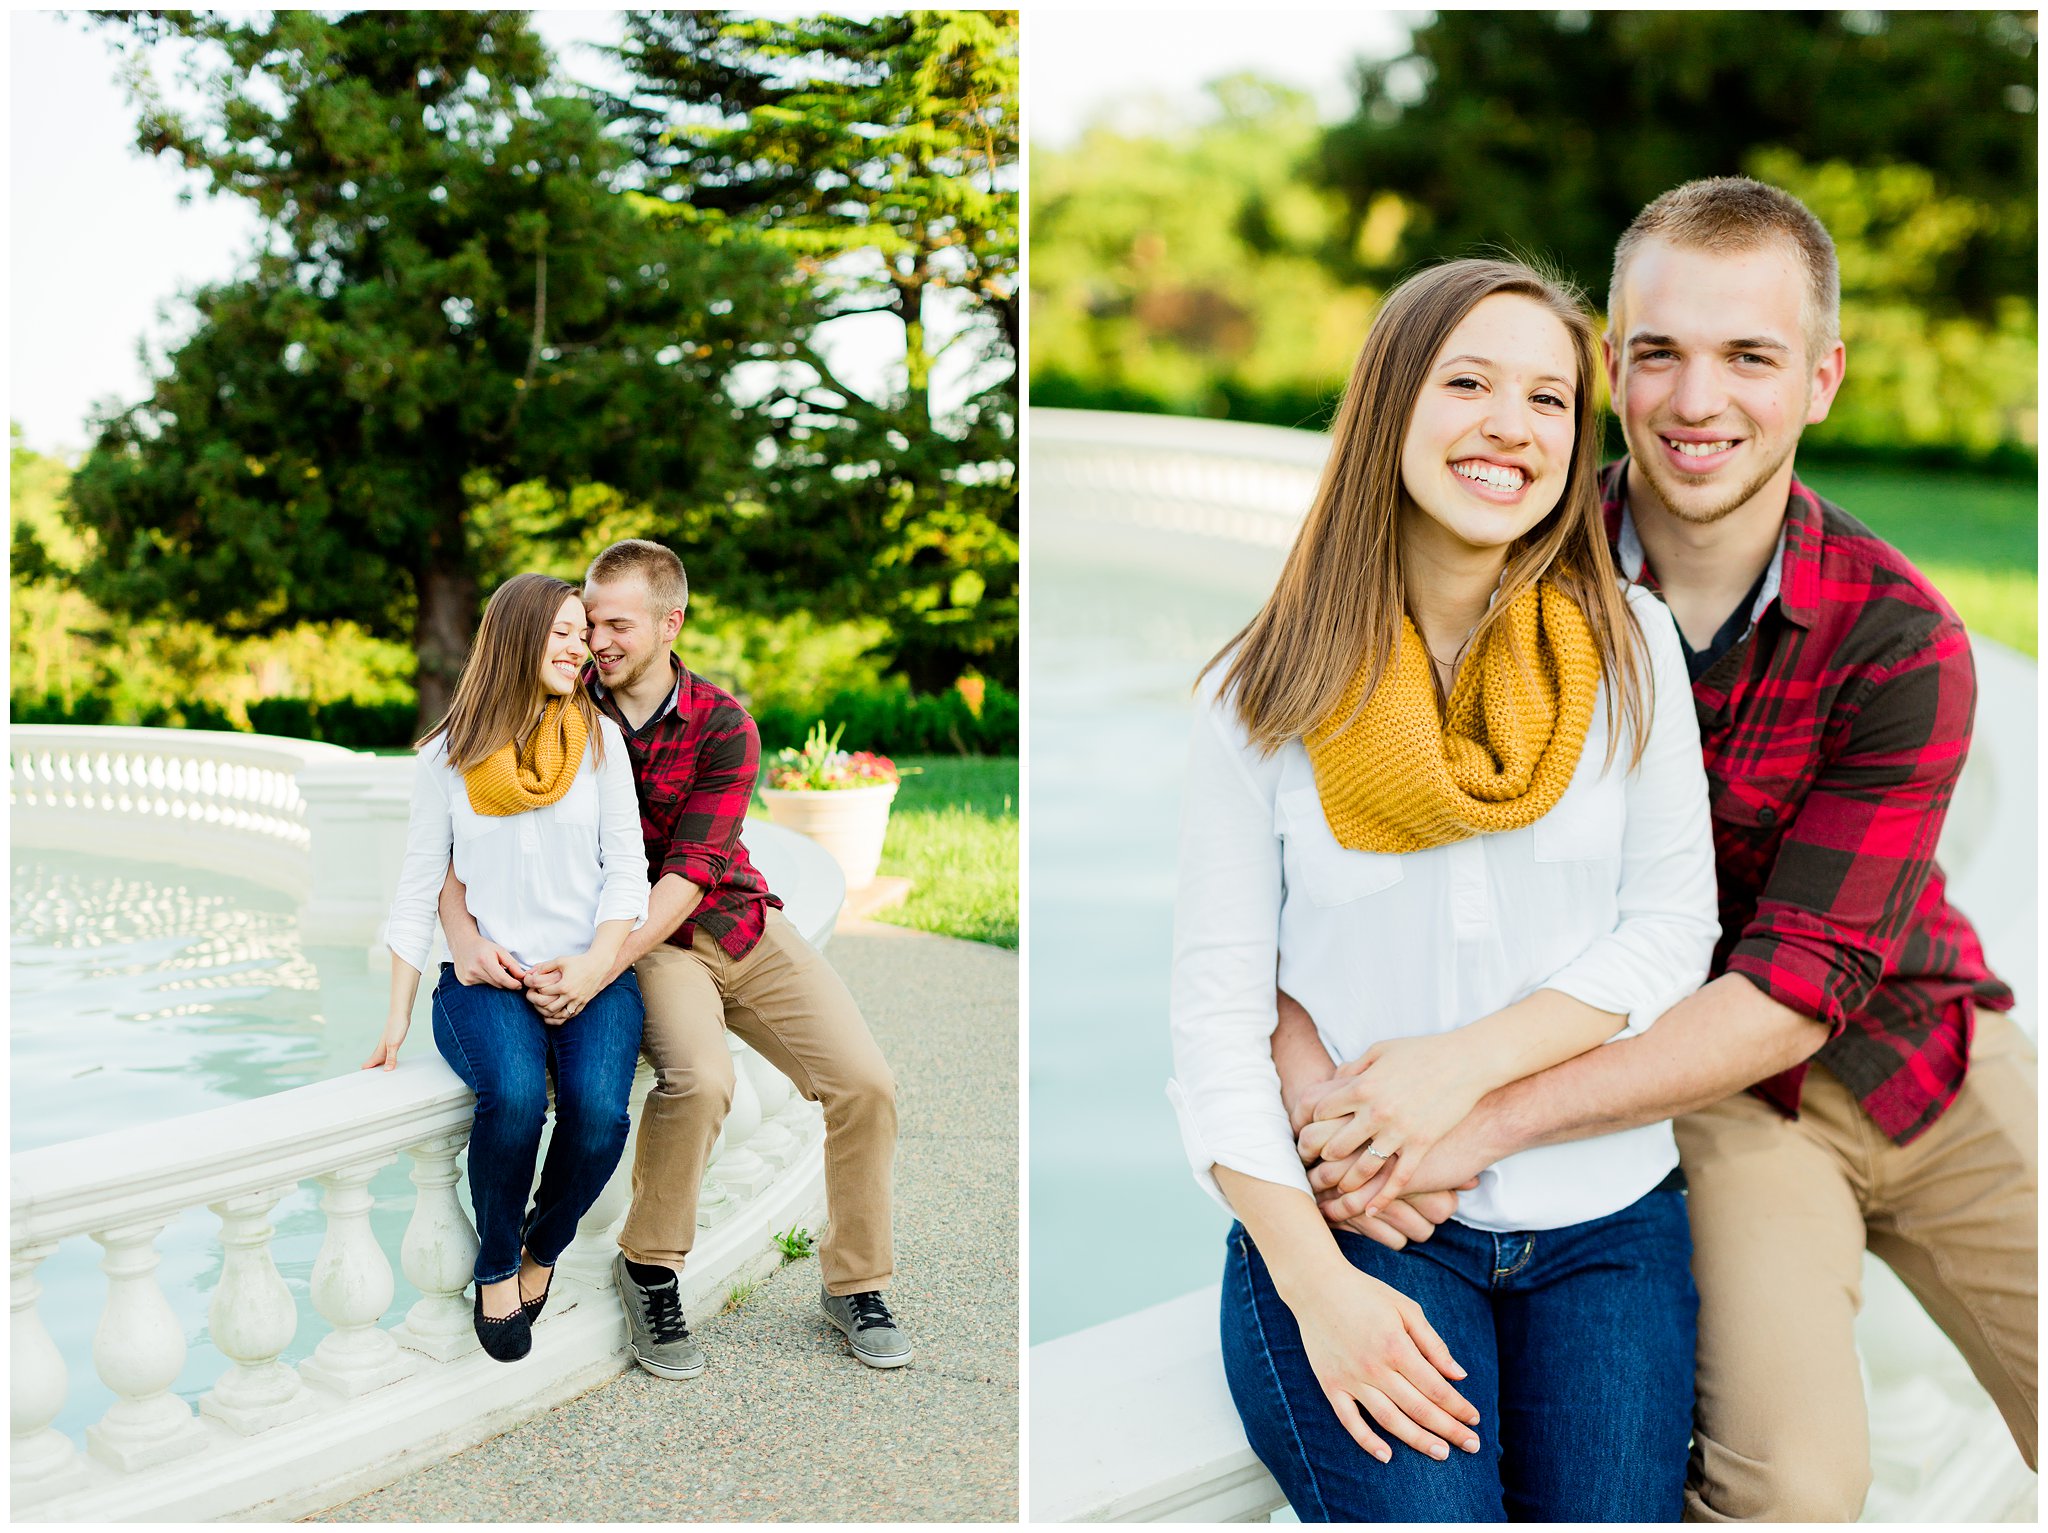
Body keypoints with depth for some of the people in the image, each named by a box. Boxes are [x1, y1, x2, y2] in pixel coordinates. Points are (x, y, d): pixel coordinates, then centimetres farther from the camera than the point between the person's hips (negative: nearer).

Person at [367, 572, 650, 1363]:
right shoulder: (448, 754, 6)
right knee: (514, 1096, -32)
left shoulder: (599, 737, 8)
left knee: (598, 1111, -28)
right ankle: (496, 1267, -4)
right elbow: (417, 888, 8)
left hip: (591, 972, 1)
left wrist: (594, 966, -11)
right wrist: (397, 1017, 1)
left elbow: (627, 869, 5)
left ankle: (542, 1250, 3)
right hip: (484, 976, -1)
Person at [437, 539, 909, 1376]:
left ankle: (854, 1284, 9)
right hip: (639, 944, -2)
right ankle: (648, 1270, -7)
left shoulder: (724, 726, -8)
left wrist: (597, 970, -32)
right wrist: (460, 929, -29)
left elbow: (688, 874, -18)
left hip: (736, 923, 2)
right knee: (698, 1078, -33)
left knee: (865, 1082, -12)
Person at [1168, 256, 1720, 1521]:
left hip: (1603, 1219, 2)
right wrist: (1315, 1282, -14)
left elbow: (1673, 927, 2)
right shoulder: (1267, 697, -3)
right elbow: (1216, 1005, -5)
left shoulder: (1629, 647, 3)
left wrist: (1472, 1058, -14)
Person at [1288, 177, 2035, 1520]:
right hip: (1694, 1085, -1)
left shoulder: (1899, 642, -16)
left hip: (1920, 1052, 2)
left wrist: (1493, 1118, -32)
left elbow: (1799, 980, -23)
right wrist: (1308, 1078, -33)